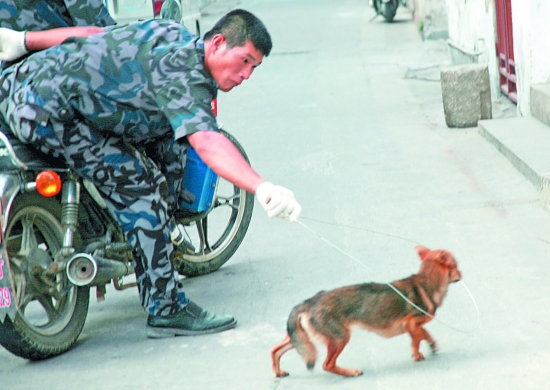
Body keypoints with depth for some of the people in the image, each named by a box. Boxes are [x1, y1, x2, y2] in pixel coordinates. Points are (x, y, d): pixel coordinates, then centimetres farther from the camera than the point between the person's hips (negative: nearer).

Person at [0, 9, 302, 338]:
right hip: (45, 112, -11)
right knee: (141, 186, -12)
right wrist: (263, 189, -47)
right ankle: (168, 311, -6)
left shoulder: (173, 32, 11)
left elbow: (94, 33, 17)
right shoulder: (185, 79, -18)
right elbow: (205, 142, -35)